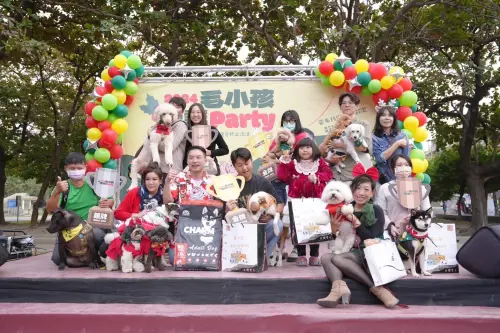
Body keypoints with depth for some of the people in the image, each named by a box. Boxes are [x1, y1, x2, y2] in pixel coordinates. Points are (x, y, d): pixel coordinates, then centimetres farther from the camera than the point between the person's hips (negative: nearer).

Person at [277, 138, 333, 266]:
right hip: (297, 200, 0)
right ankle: (301, 255, 11)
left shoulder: (319, 161, 8)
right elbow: (283, 177, -3)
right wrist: (284, 162, -11)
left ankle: (314, 255, 15)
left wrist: (317, 177, -17)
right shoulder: (293, 163, 5)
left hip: (315, 199, 1)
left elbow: (328, 174, -2)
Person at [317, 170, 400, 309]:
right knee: (325, 257, -21)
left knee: (336, 258, -27)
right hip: (353, 253, 5)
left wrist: (356, 223, -22)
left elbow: (373, 239, -13)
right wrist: (334, 227, -11)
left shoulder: (377, 211, -3)